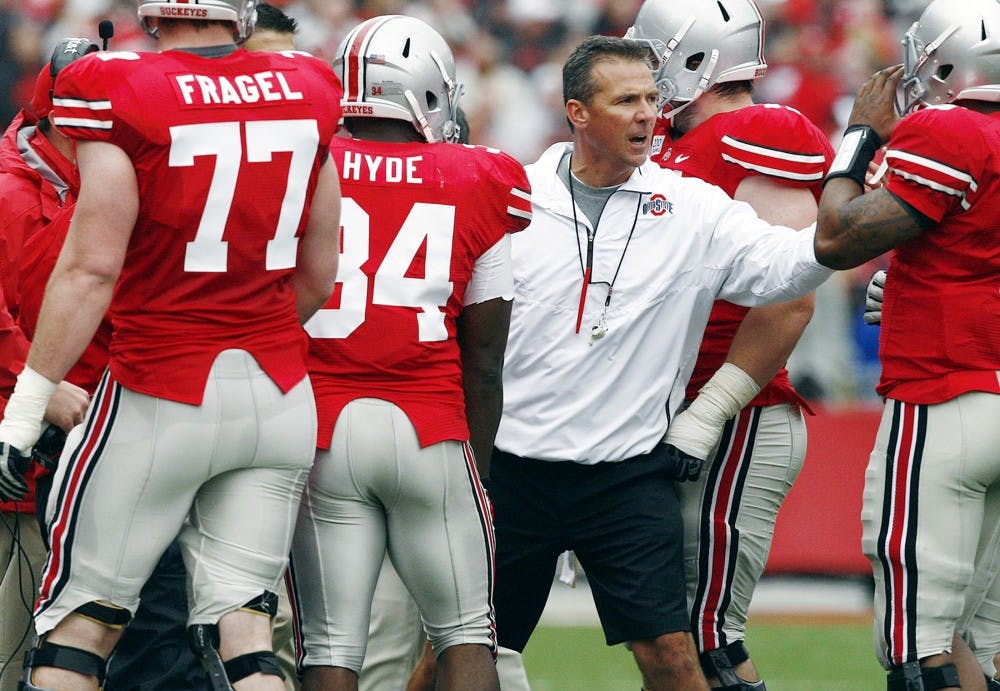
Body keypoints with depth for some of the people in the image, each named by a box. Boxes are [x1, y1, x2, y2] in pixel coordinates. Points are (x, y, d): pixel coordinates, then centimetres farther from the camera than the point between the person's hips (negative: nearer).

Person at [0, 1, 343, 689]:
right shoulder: (306, 93, 3)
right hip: (279, 394, 4)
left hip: (164, 395, -4)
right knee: (241, 627, 7)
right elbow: (318, 277, 10)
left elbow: (92, 268, -14)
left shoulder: (119, 96, -12)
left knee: (79, 622, 5)